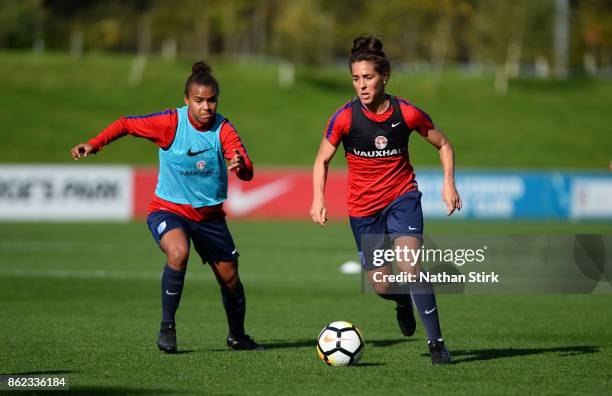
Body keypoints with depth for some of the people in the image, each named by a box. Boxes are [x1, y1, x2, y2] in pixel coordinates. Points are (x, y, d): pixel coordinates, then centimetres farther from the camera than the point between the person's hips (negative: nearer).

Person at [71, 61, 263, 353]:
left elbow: (247, 173, -27)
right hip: (168, 209, -3)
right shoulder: (170, 123, -17)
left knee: (230, 277, 10)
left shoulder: (223, 129, -15)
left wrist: (240, 165, -50)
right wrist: (94, 145, -16)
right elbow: (126, 124, -4)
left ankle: (237, 336, 39)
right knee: (178, 252, -34)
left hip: (210, 215, 3)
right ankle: (167, 327, -20)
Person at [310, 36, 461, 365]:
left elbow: (443, 145, 4)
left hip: (403, 197, -1)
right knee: (382, 285, 4)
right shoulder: (344, 118, -13)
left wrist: (449, 183, -9)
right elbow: (322, 161, -1)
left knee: (410, 266, -23)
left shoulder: (407, 113, -12)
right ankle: (403, 303, 43)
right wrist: (318, 199, -16)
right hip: (363, 208, 1)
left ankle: (436, 343, -14)